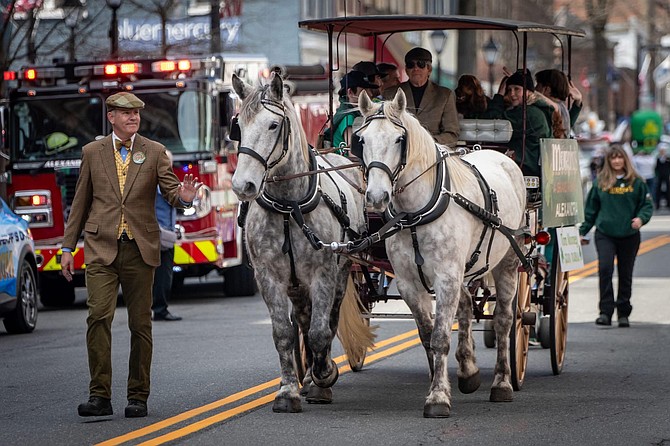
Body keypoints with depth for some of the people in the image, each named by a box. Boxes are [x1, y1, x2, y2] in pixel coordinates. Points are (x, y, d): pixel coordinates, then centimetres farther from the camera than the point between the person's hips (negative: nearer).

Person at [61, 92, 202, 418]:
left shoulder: (154, 152, 7)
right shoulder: (92, 153, 9)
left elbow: (171, 192, 2)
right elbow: (80, 203, 13)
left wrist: (184, 197, -23)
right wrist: (67, 247, 10)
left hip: (140, 248, 0)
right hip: (101, 248, 0)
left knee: (140, 324, 4)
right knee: (98, 316, -14)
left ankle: (138, 397, 12)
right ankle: (99, 395, -11)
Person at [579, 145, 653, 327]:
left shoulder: (636, 182, 2)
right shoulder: (600, 182, 5)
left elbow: (647, 204, 5)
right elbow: (591, 208, 10)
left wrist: (641, 218, -15)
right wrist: (583, 231, 9)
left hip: (629, 235, 1)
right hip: (605, 234, -1)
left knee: (625, 274, 8)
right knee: (605, 268, -18)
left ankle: (623, 313, 19)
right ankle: (606, 311, -16)